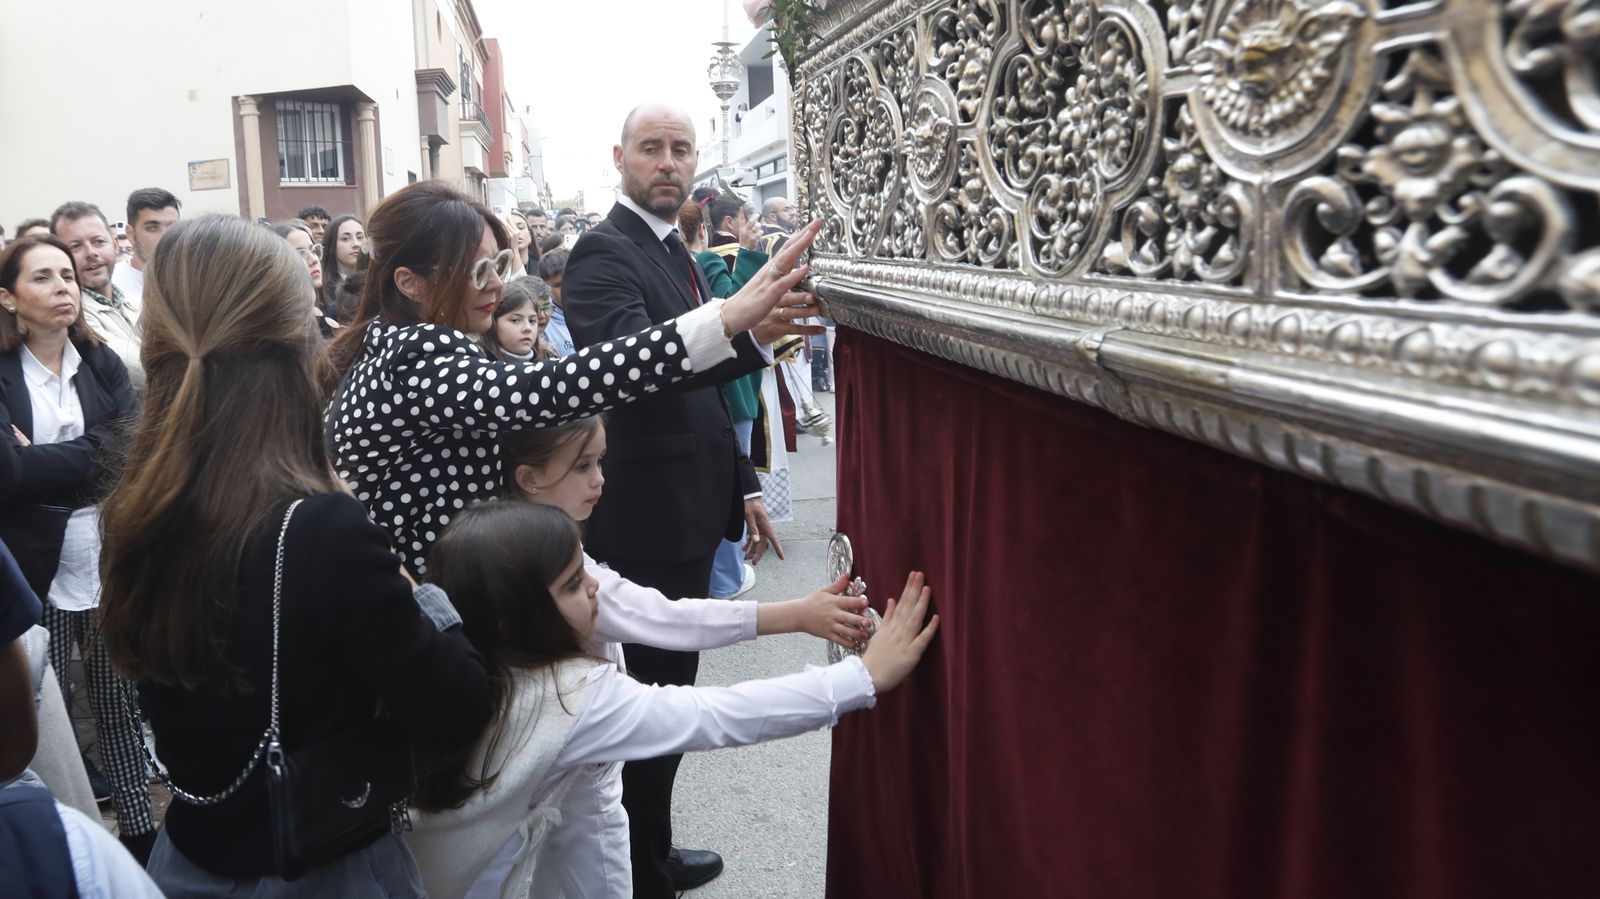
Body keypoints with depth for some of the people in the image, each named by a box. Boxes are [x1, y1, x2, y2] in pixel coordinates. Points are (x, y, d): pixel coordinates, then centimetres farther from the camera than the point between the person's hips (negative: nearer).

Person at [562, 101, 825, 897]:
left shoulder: (677, 254, 14)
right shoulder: (603, 253, -15)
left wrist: (743, 483, 17)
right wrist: (745, 330, -51)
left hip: (690, 513, 9)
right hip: (645, 524, -9)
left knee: (668, 690, 19)